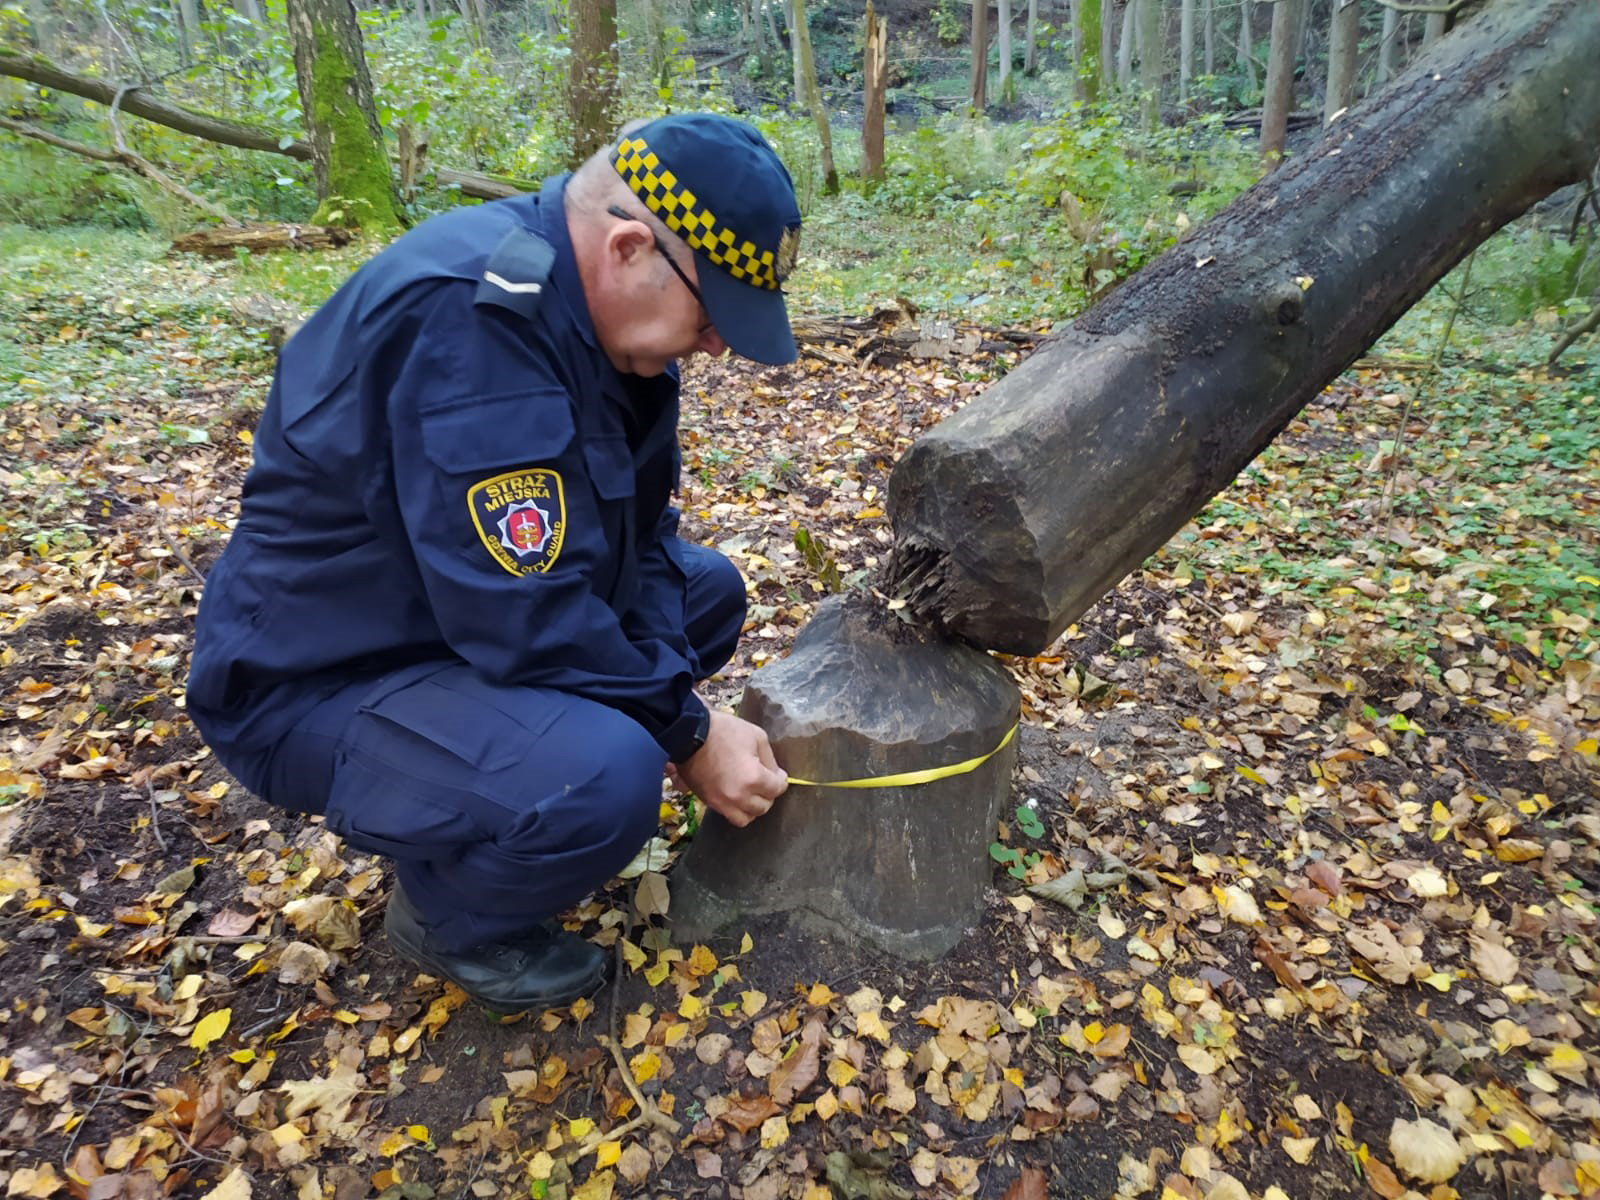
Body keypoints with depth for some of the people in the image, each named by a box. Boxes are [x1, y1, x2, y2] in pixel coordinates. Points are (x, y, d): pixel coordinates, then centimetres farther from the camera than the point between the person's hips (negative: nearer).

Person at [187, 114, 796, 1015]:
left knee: (709, 590, 9)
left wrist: (673, 705, -9)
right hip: (318, 682, -9)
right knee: (605, 779, -32)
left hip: (480, 598, 9)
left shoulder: (595, 302, -1)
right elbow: (527, 620, -32)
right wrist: (687, 732, -18)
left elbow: (639, 529, 4)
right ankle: (446, 907, 2)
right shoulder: (470, 313, -30)